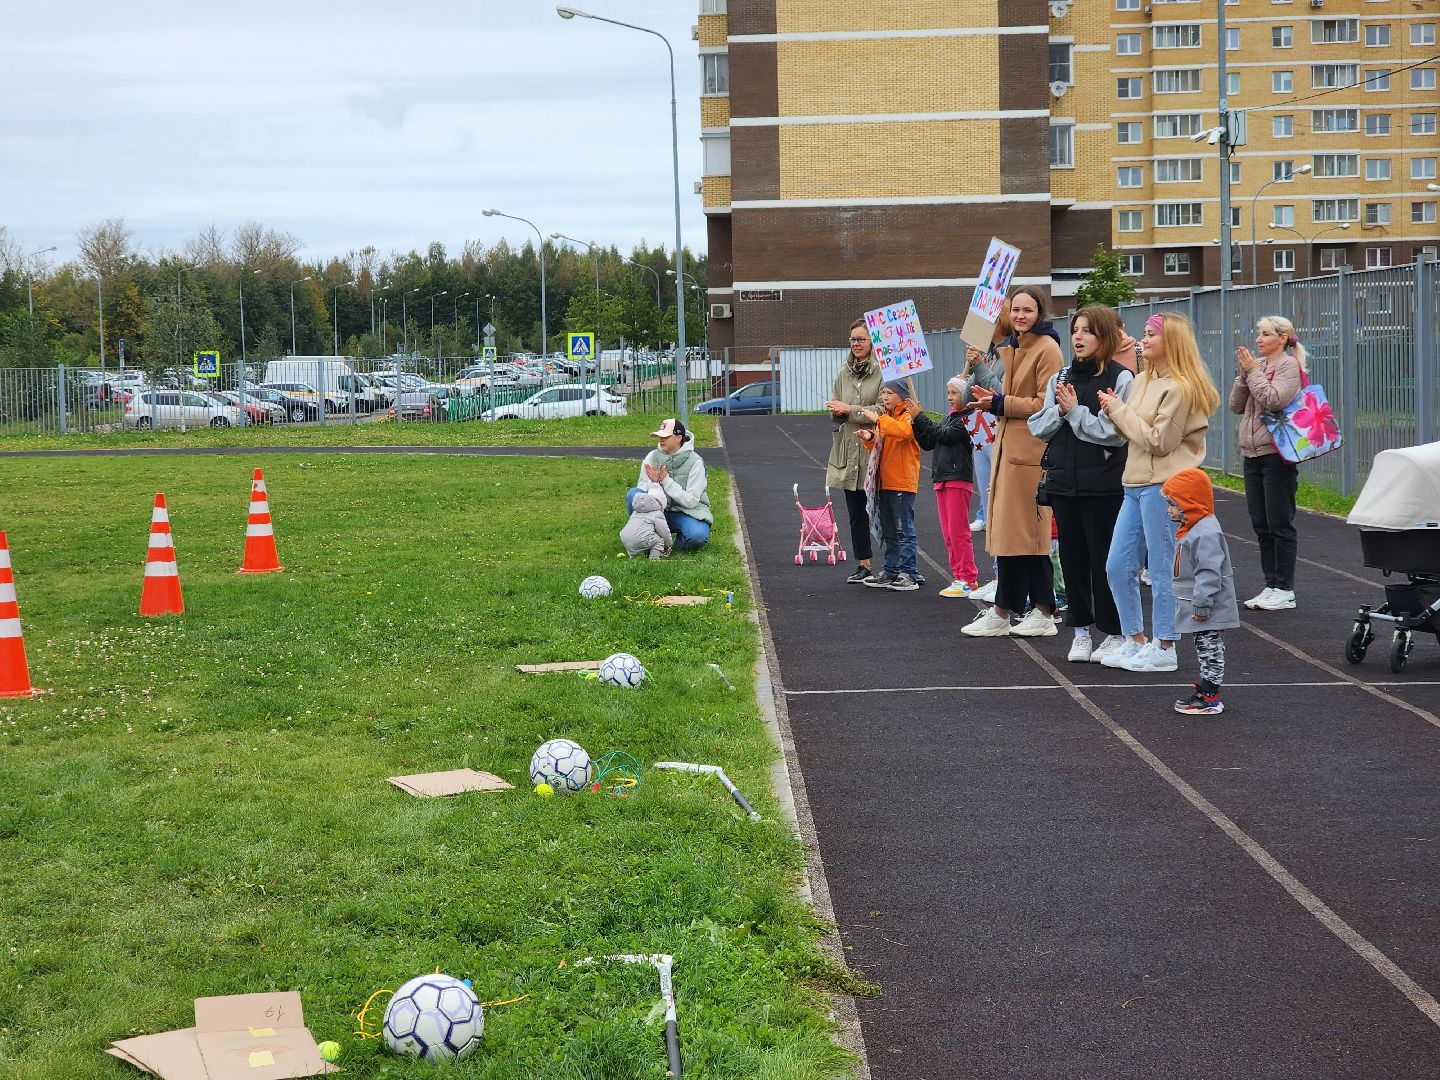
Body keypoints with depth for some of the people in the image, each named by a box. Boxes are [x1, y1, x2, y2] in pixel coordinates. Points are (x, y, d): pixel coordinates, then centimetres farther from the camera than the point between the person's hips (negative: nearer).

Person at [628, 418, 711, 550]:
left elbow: (691, 501, -17)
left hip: (687, 512, -3)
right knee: (633, 494, -24)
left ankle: (681, 540, 3)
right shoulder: (652, 457, -2)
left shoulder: (695, 462, -13)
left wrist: (666, 481, -24)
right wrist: (654, 482, -25)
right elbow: (641, 489, -3)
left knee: (697, 536, -35)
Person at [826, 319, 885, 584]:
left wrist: (849, 410, -12)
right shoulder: (844, 373, 14)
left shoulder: (883, 371, -8)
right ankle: (863, 566, 17)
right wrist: (837, 411, -5)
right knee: (855, 511, 9)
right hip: (849, 450, 6)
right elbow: (835, 411, 17)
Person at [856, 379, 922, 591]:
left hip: (902, 483, -9)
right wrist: (869, 438, 3)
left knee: (904, 531, -7)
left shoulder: (908, 416, -8)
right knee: (889, 532, 14)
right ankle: (890, 572, 21)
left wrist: (878, 419, -30)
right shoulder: (885, 416, 18)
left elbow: (904, 431, -31)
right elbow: (879, 446, 24)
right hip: (884, 482, 9)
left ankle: (910, 575, -5)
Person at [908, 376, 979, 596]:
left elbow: (945, 435, -18)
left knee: (958, 531, -8)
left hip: (959, 479, -9)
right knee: (948, 533, 10)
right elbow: (928, 443, 16)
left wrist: (920, 416, -12)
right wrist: (916, 421, 3)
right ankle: (959, 576, 15)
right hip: (942, 479, 9)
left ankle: (968, 580, -3)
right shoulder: (949, 417, 19)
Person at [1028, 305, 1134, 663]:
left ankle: (1114, 632, 11)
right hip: (1064, 482, 6)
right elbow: (1039, 427, 8)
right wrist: (1060, 410, -9)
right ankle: (1081, 630, 20)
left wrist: (1075, 410, -12)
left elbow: (1113, 432, -16)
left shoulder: (1121, 379, -7)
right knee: (1072, 557, 9)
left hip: (1104, 485, -6)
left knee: (1104, 559, 0)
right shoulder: (1060, 379, 12)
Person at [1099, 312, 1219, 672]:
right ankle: (1136, 641, 21)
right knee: (1118, 567, 9)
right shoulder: (1142, 381, 14)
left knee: (1162, 569, -1)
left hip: (1164, 487, -9)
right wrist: (1115, 411, -4)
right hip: (1136, 484, 9)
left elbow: (1159, 441, -17)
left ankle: (1164, 649, 8)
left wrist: (1119, 411, -11)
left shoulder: (1180, 387, -13)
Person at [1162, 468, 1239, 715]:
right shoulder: (1191, 530, 14)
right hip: (1198, 607, 10)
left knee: (1210, 650, -5)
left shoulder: (1206, 534, -22)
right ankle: (1206, 689, 25)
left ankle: (1210, 698, -2)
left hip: (1209, 611, -10)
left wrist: (1202, 604, -25)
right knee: (1205, 651, 17)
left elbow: (1209, 573, -27)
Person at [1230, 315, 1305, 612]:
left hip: (1277, 454, -8)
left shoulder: (1289, 366, -7)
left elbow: (1274, 400, -21)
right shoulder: (1256, 365, 13)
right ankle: (1271, 585, 17)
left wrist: (1253, 371, -13)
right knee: (1261, 525, 10)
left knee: (1280, 523, -3)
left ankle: (1285, 590, 2)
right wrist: (1244, 373, -3)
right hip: (1253, 453, 8)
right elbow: (1236, 405, 8)